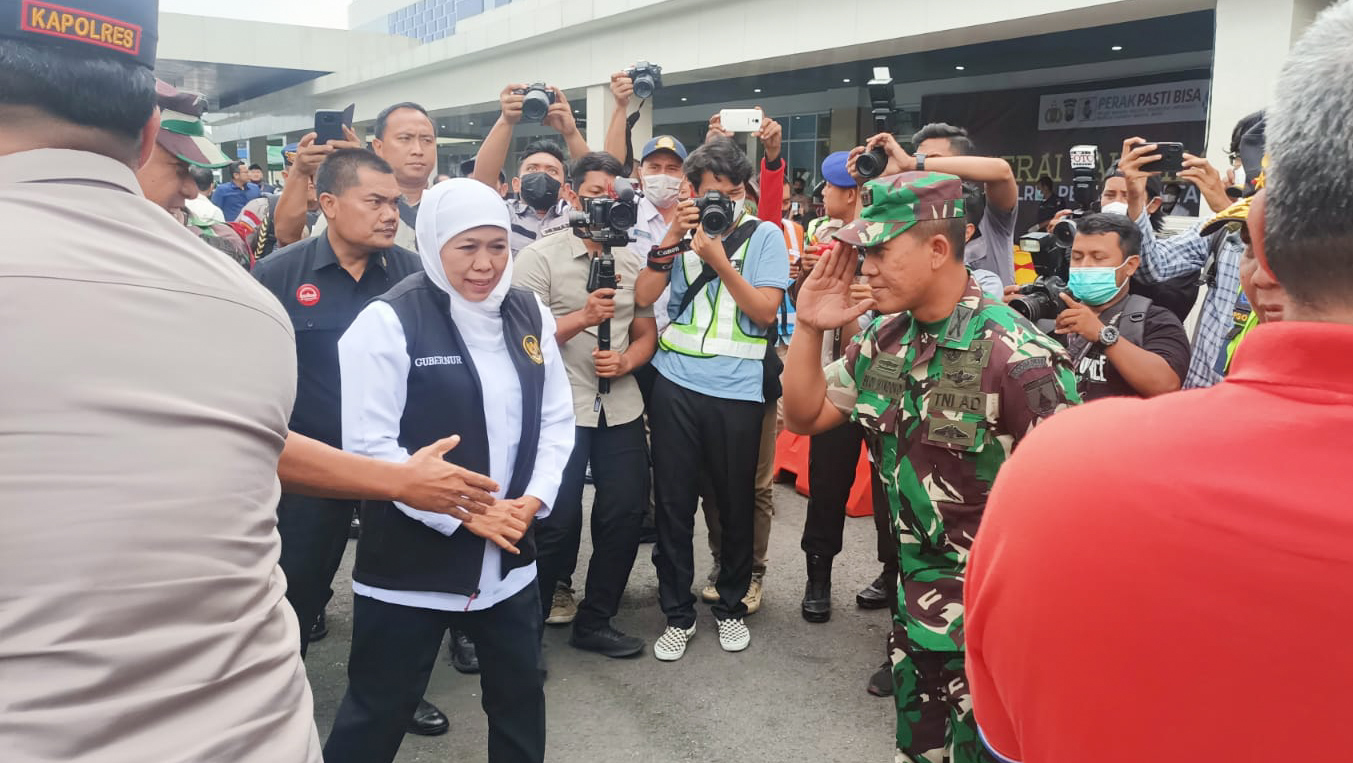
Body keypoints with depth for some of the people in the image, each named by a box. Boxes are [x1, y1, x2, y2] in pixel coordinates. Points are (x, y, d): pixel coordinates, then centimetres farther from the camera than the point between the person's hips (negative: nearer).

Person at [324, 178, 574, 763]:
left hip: (508, 553, 6)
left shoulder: (530, 315, 4)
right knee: (380, 708, 11)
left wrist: (535, 498, -7)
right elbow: (369, 445, -18)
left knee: (520, 693, 22)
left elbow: (556, 418, 8)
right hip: (410, 559, -5)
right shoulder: (388, 321, -15)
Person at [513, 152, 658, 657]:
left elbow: (646, 334, 14)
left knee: (625, 516, 7)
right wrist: (583, 317, -21)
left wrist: (626, 360, -7)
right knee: (557, 524, -1)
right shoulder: (539, 257, -3)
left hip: (621, 407, 5)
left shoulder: (631, 261, 12)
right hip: (559, 408, -5)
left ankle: (594, 623, 25)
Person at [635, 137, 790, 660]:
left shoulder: (764, 235, 1)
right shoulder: (680, 229, 7)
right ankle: (677, 613, 22)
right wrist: (673, 238, -10)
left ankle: (731, 606, 31)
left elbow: (766, 311, -7)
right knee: (673, 502, 6)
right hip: (675, 385, 2)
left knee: (736, 504, 10)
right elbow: (643, 296, -1)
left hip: (737, 389, -1)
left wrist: (719, 262, -16)